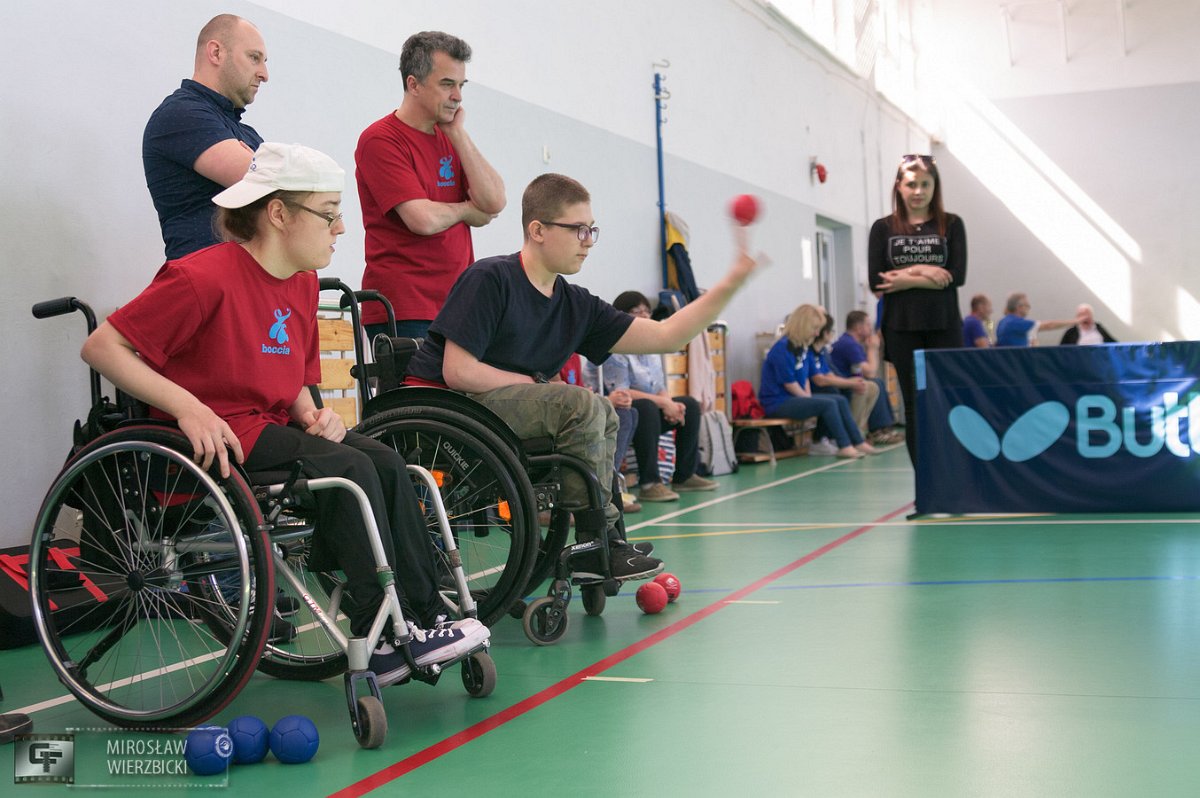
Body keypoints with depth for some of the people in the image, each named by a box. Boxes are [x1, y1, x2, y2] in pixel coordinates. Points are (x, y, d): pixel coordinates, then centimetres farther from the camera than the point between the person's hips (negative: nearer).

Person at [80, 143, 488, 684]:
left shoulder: (302, 283, 12)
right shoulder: (203, 277, -15)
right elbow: (102, 346, -16)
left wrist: (313, 414, -4)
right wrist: (187, 407, -25)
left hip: (273, 426, 8)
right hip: (214, 436, -8)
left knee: (385, 461, -14)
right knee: (349, 468, -25)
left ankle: (423, 620, -14)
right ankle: (379, 641, -20)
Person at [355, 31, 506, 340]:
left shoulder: (452, 138, 16)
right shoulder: (380, 140, -7)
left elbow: (495, 202, 2)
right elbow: (423, 219, -18)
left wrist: (458, 134, -1)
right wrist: (465, 210, 3)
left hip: (455, 303, 7)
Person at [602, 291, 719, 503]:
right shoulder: (616, 351, -13)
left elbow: (660, 388, 12)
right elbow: (618, 392, -21)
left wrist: (670, 404, -13)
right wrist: (663, 403, -22)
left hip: (652, 410, 9)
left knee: (690, 405, 2)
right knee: (646, 407, -37)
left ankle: (684, 476, 5)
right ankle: (648, 483, -38)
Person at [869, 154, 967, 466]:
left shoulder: (951, 225, 4)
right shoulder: (883, 228, 5)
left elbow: (957, 275, -6)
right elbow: (876, 281, -3)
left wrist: (907, 278, -11)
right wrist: (926, 274, -10)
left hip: (943, 326, -1)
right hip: (902, 328, 1)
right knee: (914, 406, 4)